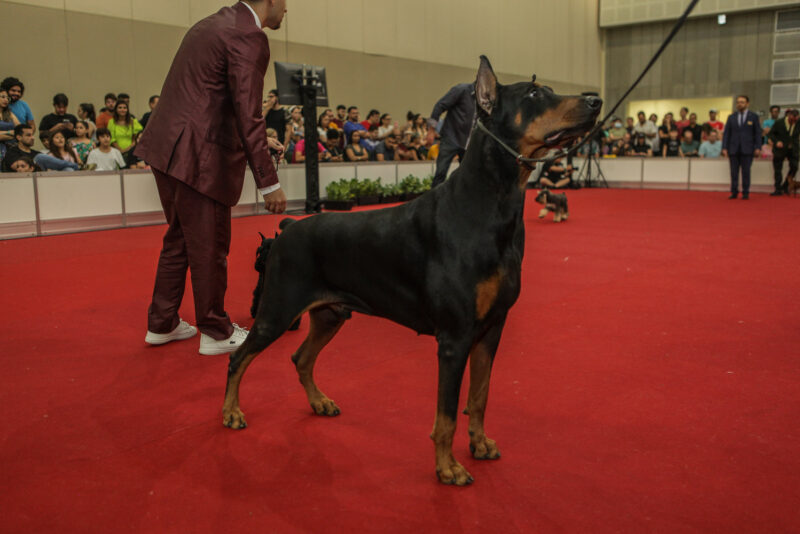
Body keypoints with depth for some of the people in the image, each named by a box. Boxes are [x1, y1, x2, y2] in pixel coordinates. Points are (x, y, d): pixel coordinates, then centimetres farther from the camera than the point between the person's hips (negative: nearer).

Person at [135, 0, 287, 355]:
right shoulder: (248, 36, -13)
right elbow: (247, 114, -18)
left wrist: (255, 138, 25)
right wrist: (269, 182, -16)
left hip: (167, 147, 10)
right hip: (197, 157, -10)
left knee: (179, 238, 20)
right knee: (209, 247, 4)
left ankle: (161, 324, 32)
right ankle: (216, 333, 19)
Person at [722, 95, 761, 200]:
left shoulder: (753, 117, 6)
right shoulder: (731, 117, 11)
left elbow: (758, 133, 4)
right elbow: (726, 133, 9)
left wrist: (758, 148, -5)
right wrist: (724, 148, 0)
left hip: (747, 149, -2)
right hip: (734, 149, 2)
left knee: (746, 172, -1)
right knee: (734, 172, 1)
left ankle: (745, 193, 5)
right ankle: (734, 192, 8)